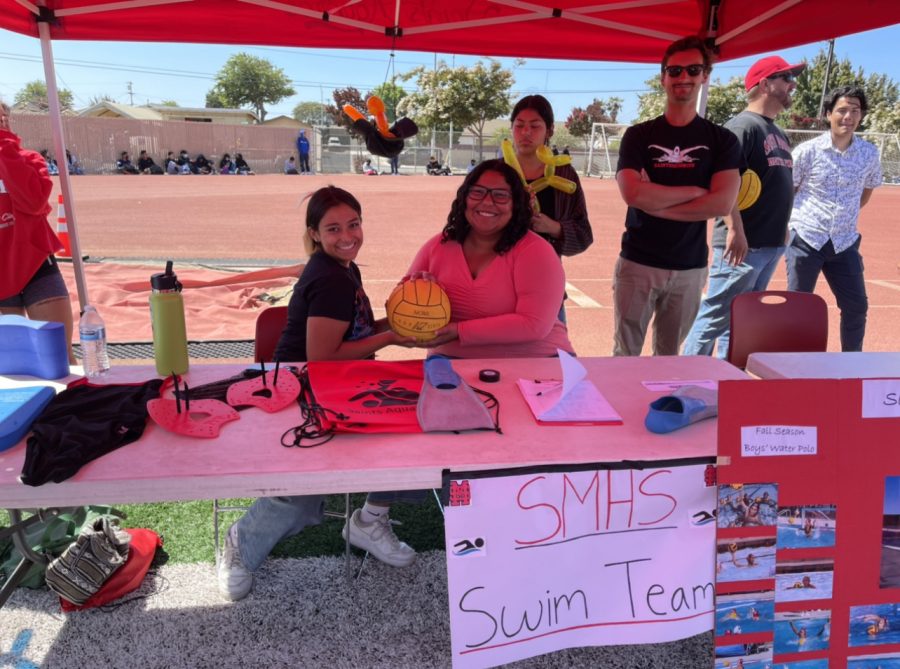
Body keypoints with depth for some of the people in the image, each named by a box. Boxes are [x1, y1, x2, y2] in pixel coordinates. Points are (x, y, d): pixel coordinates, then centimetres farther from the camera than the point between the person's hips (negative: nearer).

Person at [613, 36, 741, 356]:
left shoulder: (722, 140, 4)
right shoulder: (639, 135, 2)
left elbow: (722, 203, -10)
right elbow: (632, 193, -14)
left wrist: (654, 202, -12)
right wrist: (694, 191, -9)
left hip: (689, 267, 1)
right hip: (637, 262, -1)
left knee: (669, 355, 11)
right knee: (625, 353, 3)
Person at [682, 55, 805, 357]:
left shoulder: (777, 132, 19)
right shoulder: (742, 125, -10)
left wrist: (781, 229, 19)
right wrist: (735, 230, -29)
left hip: (771, 245, 10)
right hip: (742, 244, -9)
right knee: (716, 318, -7)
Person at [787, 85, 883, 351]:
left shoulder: (869, 153, 3)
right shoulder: (807, 151, -8)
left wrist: (846, 216, 14)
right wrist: (793, 221, 1)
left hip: (845, 242, 4)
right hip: (805, 239, -4)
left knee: (857, 306, 6)